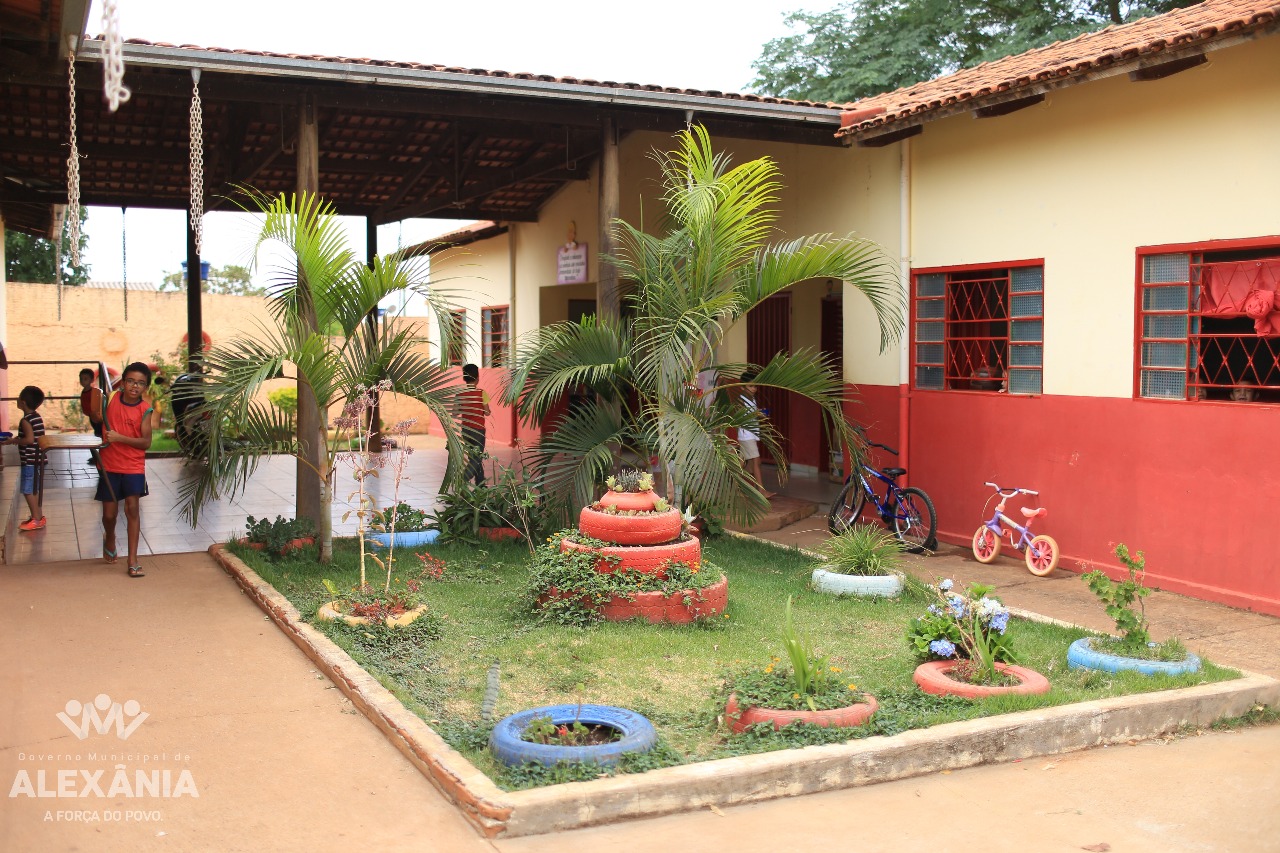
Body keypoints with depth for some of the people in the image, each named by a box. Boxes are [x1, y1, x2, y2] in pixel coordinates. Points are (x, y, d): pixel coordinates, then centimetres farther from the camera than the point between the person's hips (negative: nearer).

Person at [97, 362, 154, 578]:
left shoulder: (145, 409, -8)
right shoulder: (111, 398, -3)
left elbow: (146, 442, -13)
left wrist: (119, 437, -23)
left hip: (133, 466, -2)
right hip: (109, 465, 2)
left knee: (132, 508, -10)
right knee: (109, 513, 7)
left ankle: (133, 560, -5)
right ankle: (110, 538, 42)